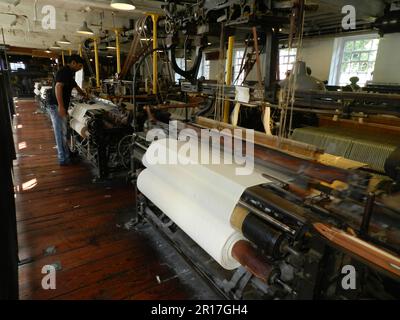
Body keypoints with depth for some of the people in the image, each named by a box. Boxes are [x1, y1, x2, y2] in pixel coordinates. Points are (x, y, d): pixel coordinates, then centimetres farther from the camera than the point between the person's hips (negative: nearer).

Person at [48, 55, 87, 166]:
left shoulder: (69, 73, 17)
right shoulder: (64, 71, -14)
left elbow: (74, 85, 36)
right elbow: (58, 87, -27)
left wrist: (84, 94, 49)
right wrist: (61, 106, -32)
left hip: (62, 106, 10)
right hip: (57, 106, -10)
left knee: (63, 131, 15)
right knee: (61, 132, -5)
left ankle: (66, 153, 26)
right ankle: (63, 159, 1)